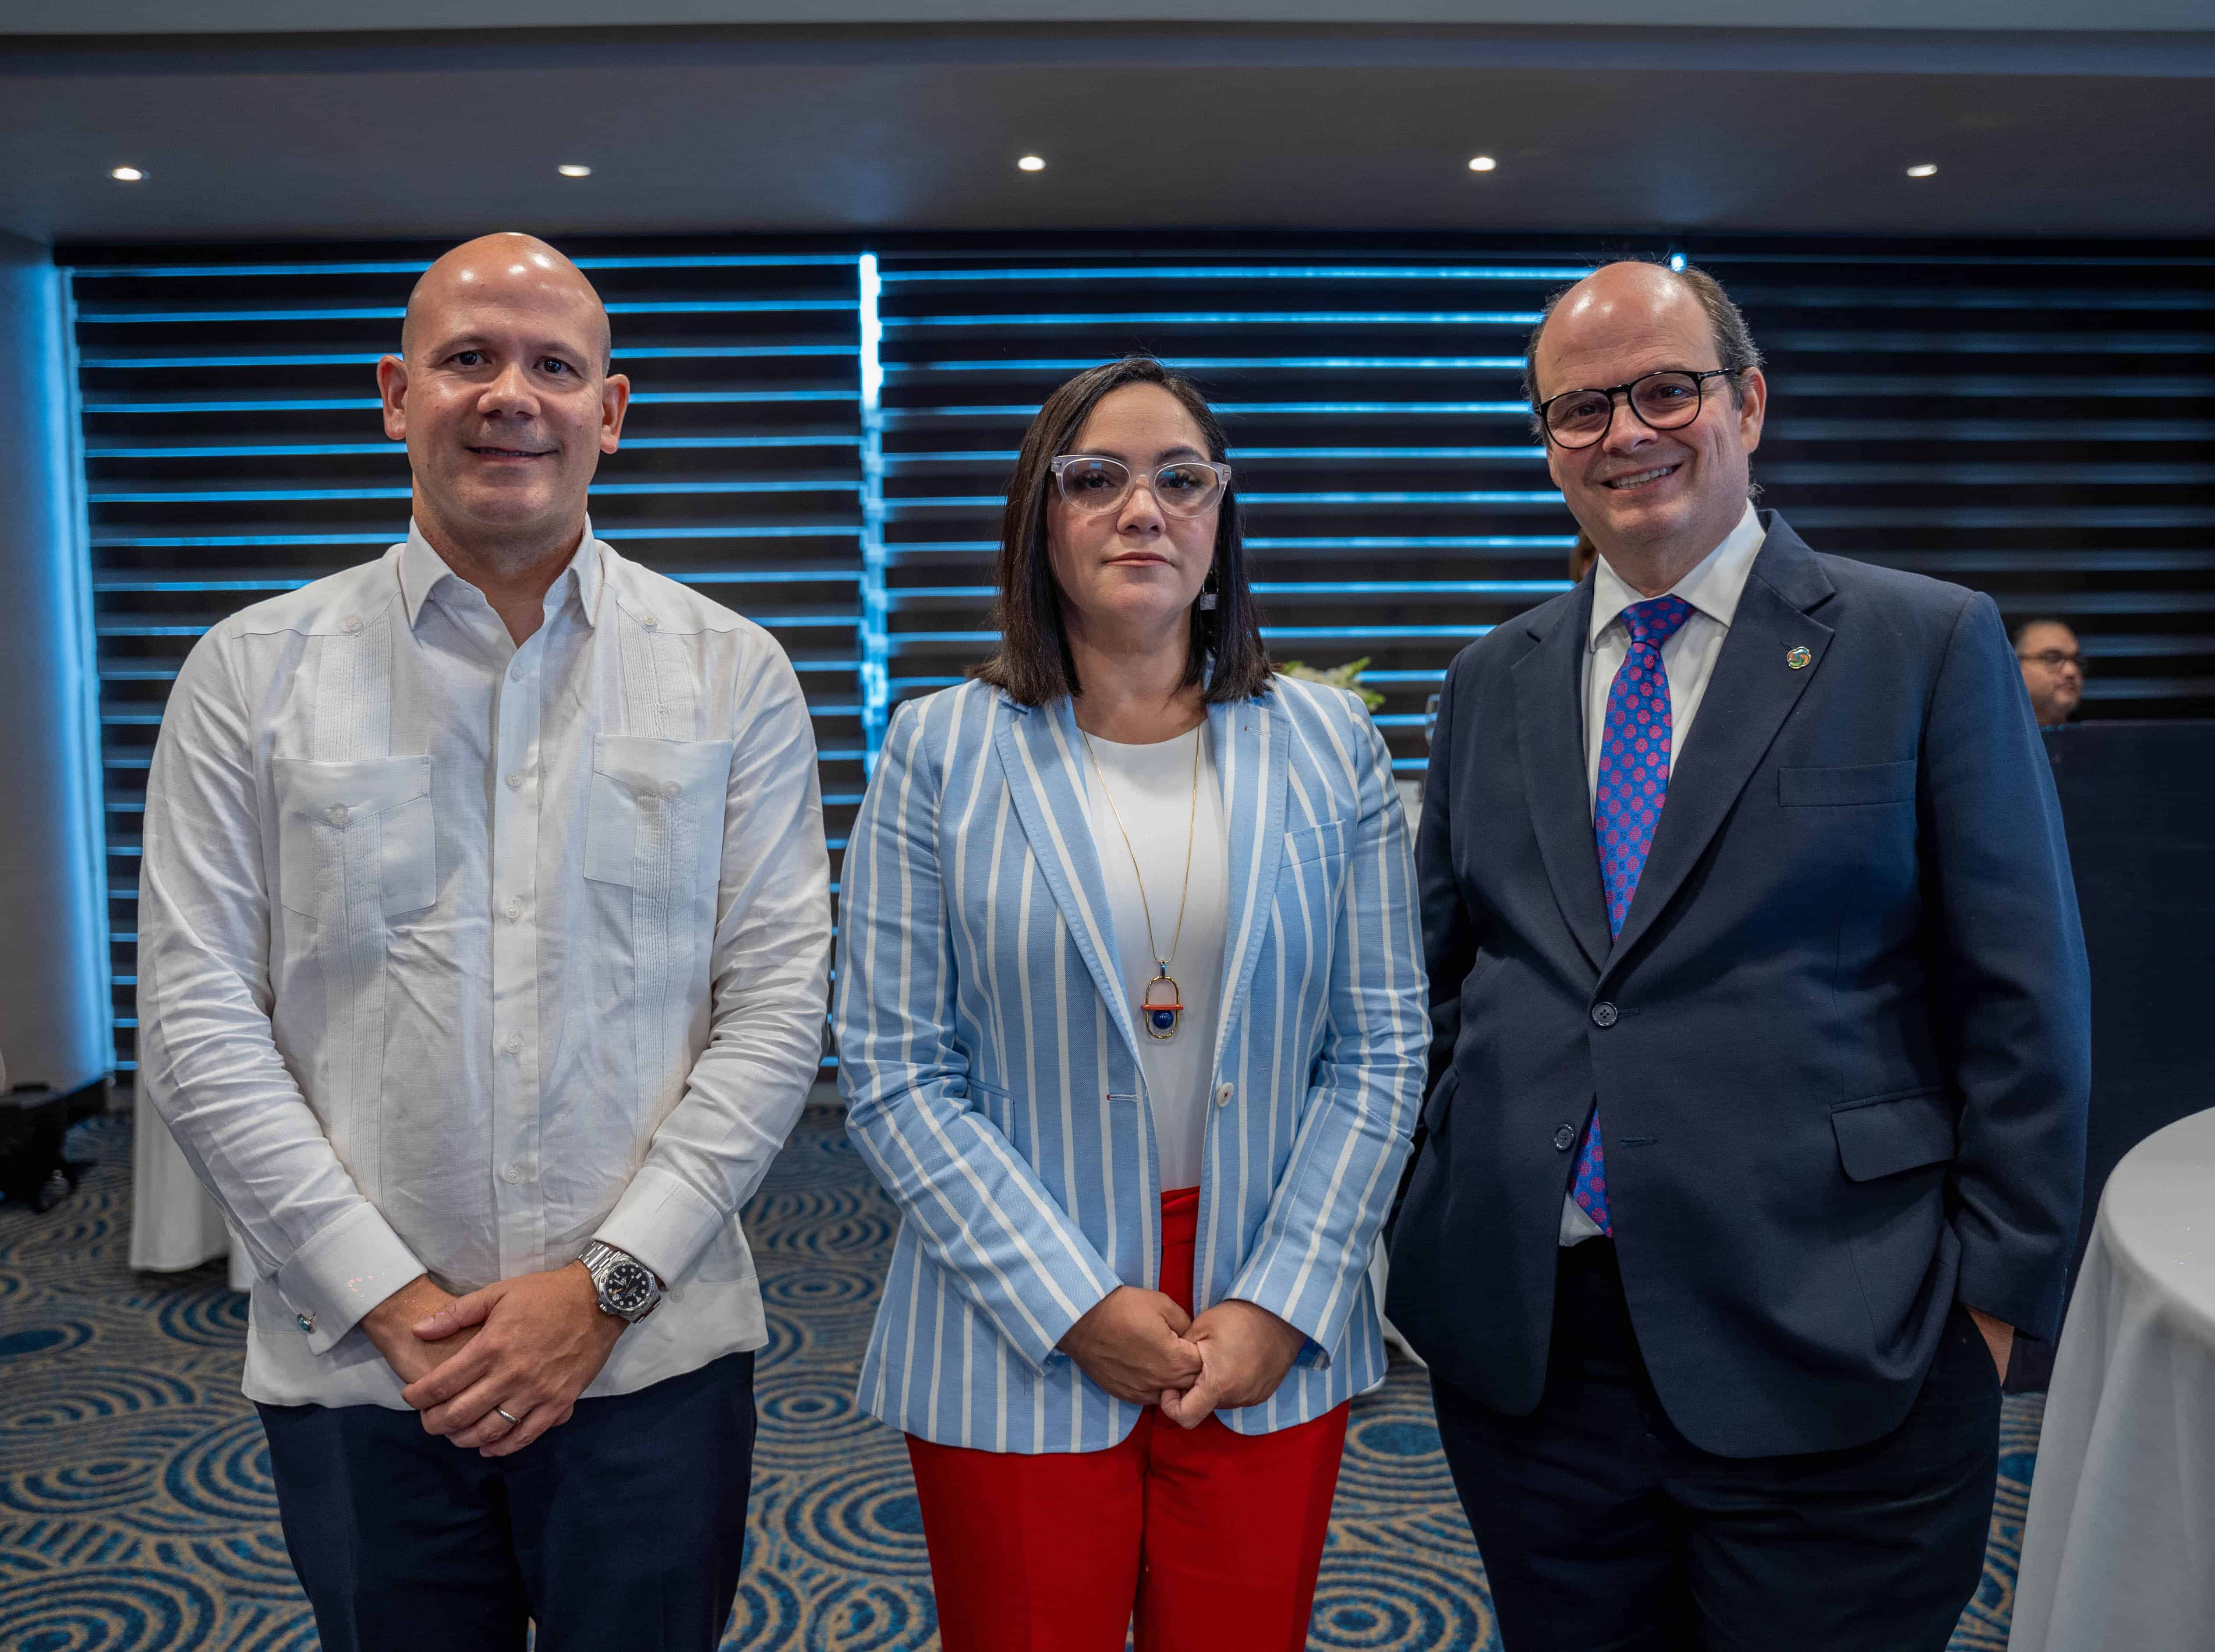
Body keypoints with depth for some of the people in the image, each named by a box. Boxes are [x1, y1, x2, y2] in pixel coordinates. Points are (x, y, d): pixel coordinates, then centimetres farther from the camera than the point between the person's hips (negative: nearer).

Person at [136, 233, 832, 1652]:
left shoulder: (731, 672, 0)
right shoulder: (255, 670, 1)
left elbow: (777, 1006, -4)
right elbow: (199, 1025, -2)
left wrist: (605, 1283, -10)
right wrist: (389, 1302, -9)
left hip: (651, 1360, 0)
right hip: (357, 1370, 1)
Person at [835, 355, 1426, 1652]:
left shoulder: (1329, 743, 2)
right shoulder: (941, 750, -2)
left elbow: (1383, 1051, 1)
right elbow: (893, 1072, -6)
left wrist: (1283, 1302, -6)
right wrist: (1074, 1305, -11)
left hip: (1274, 1351, 2)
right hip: (1017, 1351, -1)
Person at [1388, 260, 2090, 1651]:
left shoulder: (1930, 646, -2)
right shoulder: (1496, 681, 9)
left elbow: (2023, 1001, -3)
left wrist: (1991, 1297, -6)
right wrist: (1416, 1242, 9)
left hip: (1826, 1356, -3)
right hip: (1523, 1346, 4)